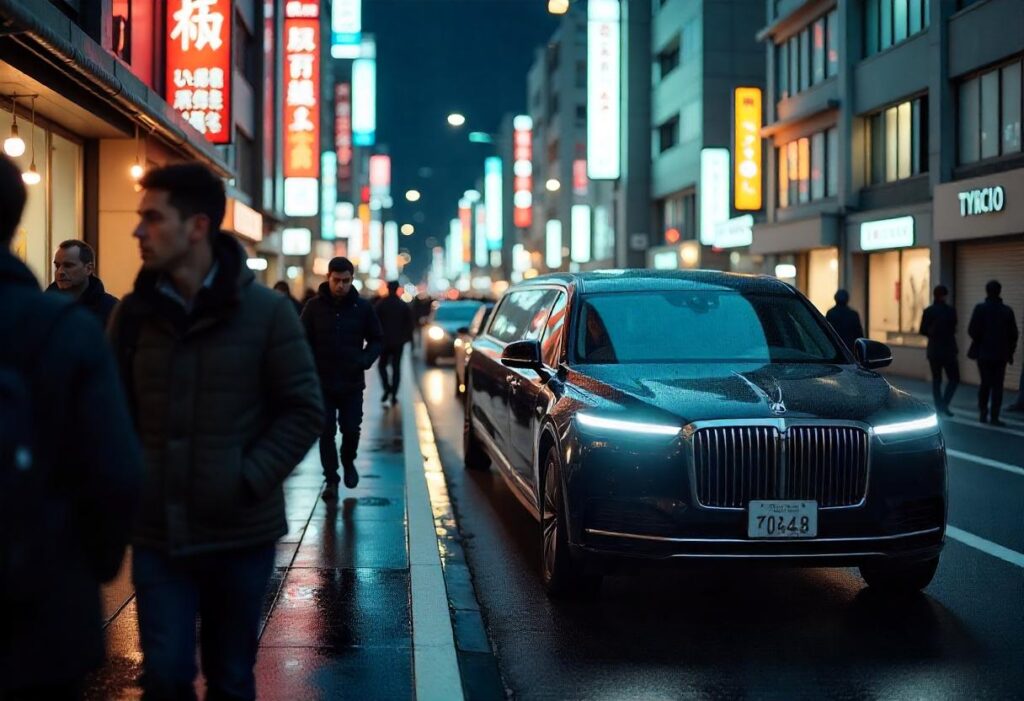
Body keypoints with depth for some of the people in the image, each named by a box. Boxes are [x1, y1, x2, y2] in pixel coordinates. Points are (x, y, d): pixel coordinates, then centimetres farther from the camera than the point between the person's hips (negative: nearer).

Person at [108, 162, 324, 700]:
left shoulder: (265, 311, -5)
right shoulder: (134, 312, 3)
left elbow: (303, 410, -4)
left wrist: (251, 480, -14)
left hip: (240, 532, -1)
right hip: (157, 531, 2)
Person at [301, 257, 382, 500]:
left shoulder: (362, 307, 0)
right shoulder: (314, 307, -2)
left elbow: (375, 340, 8)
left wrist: (365, 360, -10)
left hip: (352, 383, 1)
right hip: (322, 382, 0)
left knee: (351, 429, 4)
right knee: (326, 432, 1)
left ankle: (348, 462, 33)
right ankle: (331, 479, 10)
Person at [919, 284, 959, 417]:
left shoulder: (928, 311, -3)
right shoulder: (950, 311, -12)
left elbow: (923, 331, 0)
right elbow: (953, 329, -5)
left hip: (933, 350, 4)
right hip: (948, 350, -4)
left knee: (936, 379, 12)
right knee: (954, 378, 5)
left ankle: (939, 406, 10)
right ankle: (944, 404, -10)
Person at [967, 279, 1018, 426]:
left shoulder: (980, 309, -9)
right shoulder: (1007, 311, -3)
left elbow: (972, 331, -11)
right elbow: (1013, 335, 0)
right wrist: (1010, 352, 11)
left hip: (983, 353, 0)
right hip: (1000, 353, 0)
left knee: (985, 383, 13)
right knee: (997, 385, 3)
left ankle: (983, 414, 12)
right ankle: (994, 417, -3)